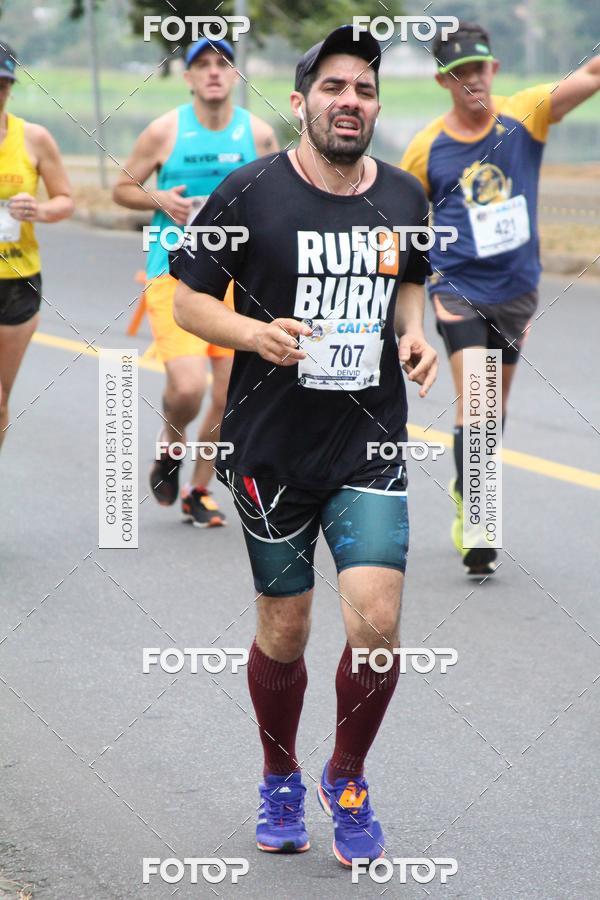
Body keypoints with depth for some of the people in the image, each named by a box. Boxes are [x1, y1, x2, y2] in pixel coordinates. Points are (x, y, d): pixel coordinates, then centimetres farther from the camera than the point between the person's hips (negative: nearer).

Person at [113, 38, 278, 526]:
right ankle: (170, 444, 16)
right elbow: (123, 188, 6)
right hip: (174, 272, -3)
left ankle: (199, 491, 22)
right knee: (187, 387, -19)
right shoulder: (165, 131, -3)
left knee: (230, 394, 2)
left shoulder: (258, 133, 3)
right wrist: (160, 200, -13)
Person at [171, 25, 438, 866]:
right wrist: (253, 332, -21)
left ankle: (346, 781, 14)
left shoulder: (404, 195, 4)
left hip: (372, 445, 2)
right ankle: (280, 781, 33)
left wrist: (413, 332, 1)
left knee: (377, 621, -11)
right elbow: (189, 299, -2)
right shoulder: (251, 192, -8)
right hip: (273, 449, -2)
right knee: (283, 632, 7)